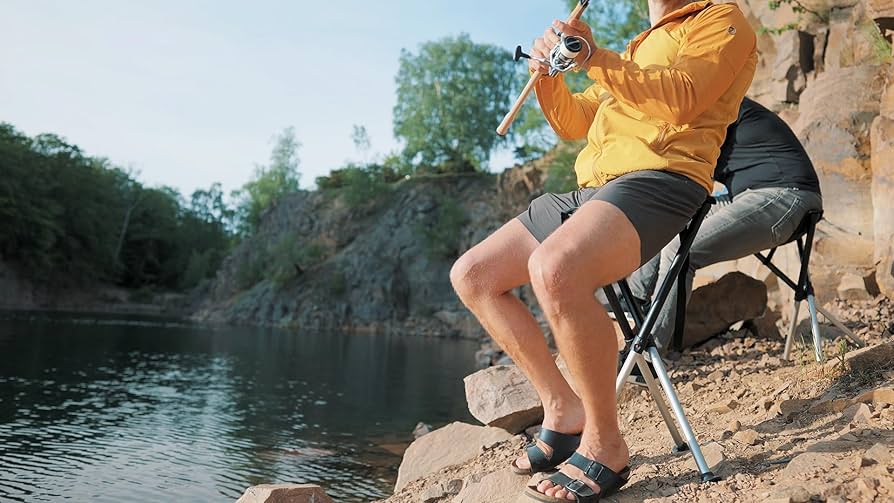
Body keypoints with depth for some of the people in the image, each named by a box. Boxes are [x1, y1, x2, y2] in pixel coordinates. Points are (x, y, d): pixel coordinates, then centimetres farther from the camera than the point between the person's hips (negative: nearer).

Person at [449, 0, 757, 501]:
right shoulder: (637, 50, 33)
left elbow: (682, 99, -11)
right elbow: (574, 123, 25)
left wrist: (596, 57, -20)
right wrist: (548, 75, 6)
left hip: (659, 181, -9)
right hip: (589, 191, 9)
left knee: (553, 269, -37)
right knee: (472, 275, 1)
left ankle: (605, 443, -19)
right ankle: (564, 407, 3)